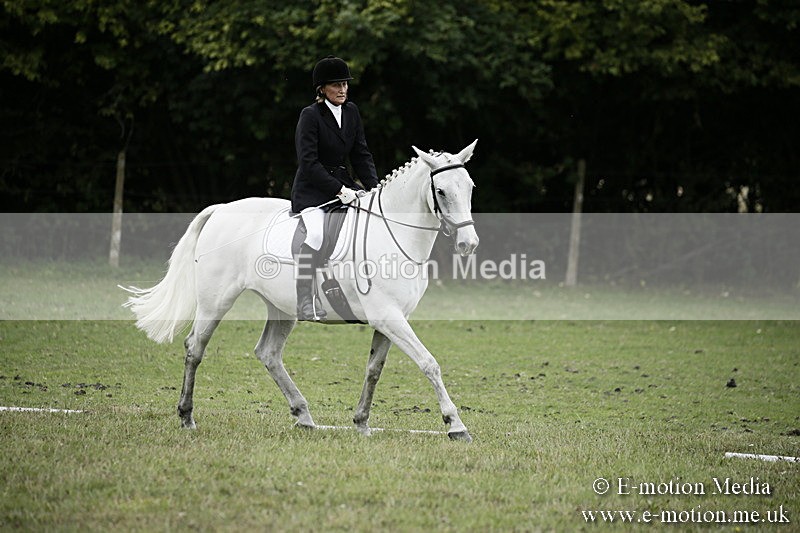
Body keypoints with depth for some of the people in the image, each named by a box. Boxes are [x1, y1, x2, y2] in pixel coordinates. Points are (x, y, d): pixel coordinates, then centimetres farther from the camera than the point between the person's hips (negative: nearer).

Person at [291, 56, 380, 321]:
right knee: (316, 232, -30)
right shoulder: (310, 115, -12)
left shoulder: (351, 112, 8)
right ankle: (305, 303, -26)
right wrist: (338, 190, -23)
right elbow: (308, 162, -18)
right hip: (312, 189, -7)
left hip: (342, 182, 7)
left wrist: (375, 187, -3)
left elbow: (361, 155, 11)